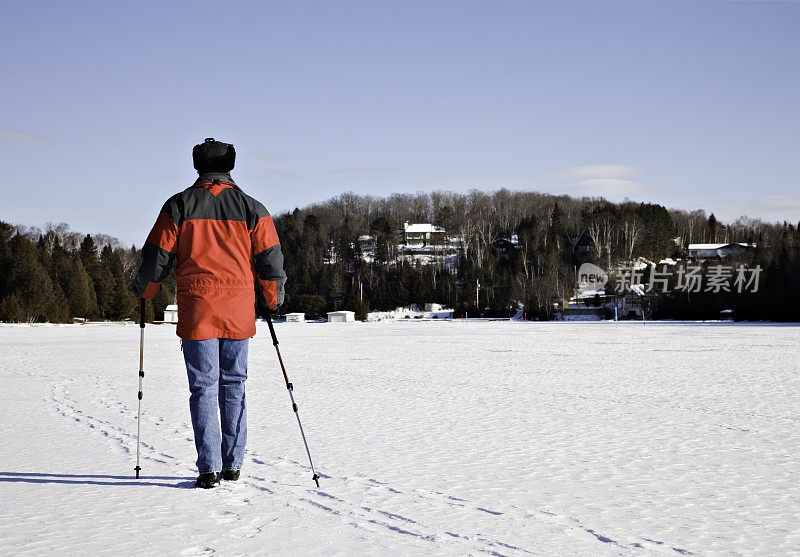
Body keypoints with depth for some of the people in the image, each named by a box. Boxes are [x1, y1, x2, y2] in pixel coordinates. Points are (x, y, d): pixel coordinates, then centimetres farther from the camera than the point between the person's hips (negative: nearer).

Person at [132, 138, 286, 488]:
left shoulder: (179, 205, 0)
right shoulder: (251, 208, 4)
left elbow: (157, 256, 0)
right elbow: (270, 259, 4)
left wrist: (144, 290, 19)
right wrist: (271, 300, 19)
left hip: (196, 311, -2)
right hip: (239, 314, 2)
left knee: (203, 387, 2)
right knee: (233, 385, 13)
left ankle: (209, 468, -2)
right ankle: (233, 464, 16)